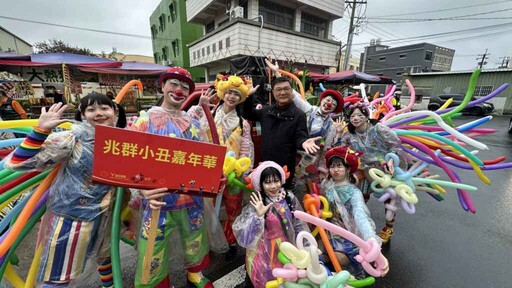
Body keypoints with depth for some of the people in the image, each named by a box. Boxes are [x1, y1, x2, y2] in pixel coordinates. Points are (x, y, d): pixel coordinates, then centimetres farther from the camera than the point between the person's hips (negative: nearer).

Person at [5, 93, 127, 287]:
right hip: (69, 217, -5)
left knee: (106, 255, 29)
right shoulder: (73, 139, -18)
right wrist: (41, 129, -29)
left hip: (103, 216, 5)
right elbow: (16, 163, -21)